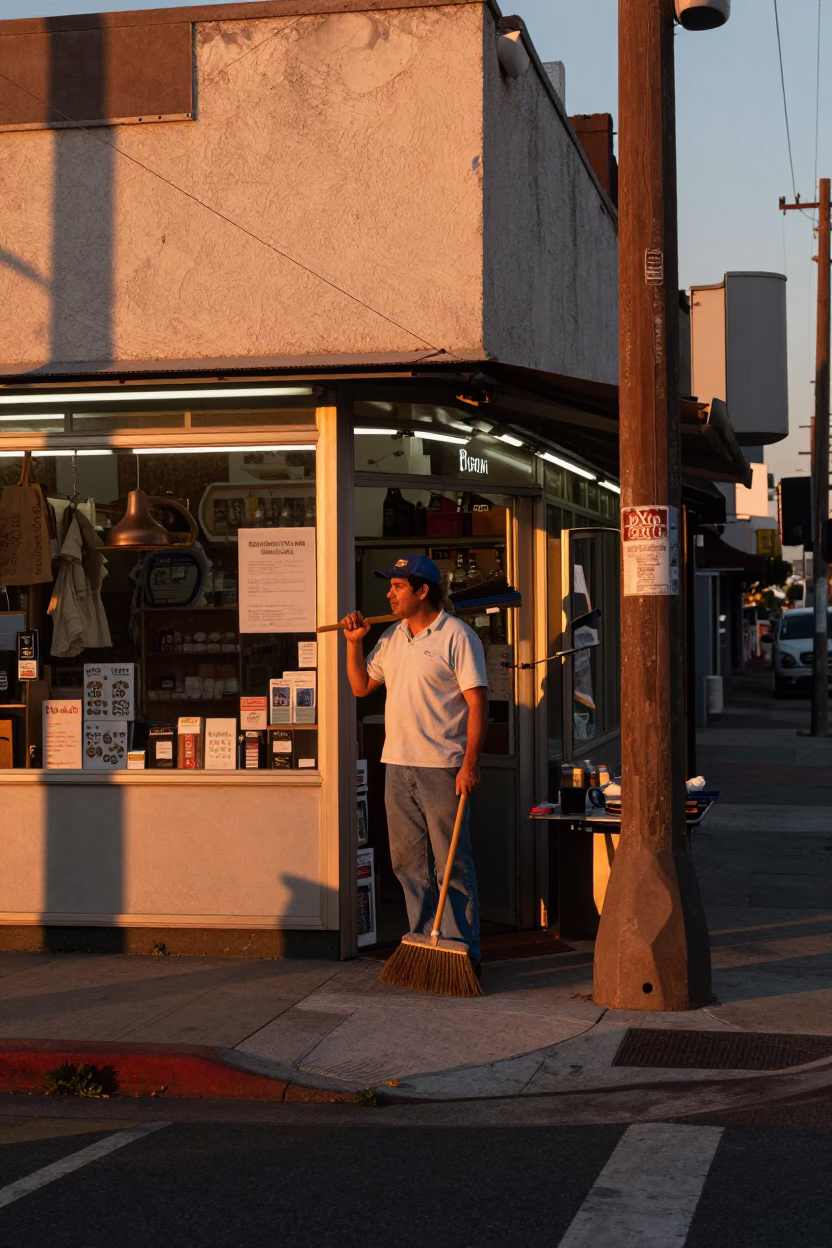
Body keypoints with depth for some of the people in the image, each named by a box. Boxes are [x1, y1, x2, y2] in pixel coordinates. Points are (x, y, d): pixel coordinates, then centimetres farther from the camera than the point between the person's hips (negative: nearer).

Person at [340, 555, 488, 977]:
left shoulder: (456, 636, -7)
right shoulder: (391, 638, 15)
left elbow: (477, 702, -12)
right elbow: (361, 687, 22)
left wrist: (470, 762, -19)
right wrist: (354, 643, 8)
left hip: (441, 768, -7)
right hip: (397, 765, 7)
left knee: (452, 864, -4)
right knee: (408, 862, 11)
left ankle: (462, 951, 2)